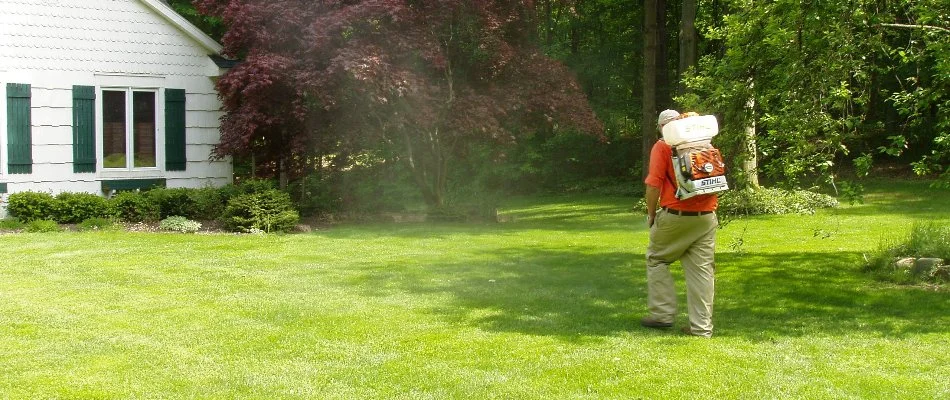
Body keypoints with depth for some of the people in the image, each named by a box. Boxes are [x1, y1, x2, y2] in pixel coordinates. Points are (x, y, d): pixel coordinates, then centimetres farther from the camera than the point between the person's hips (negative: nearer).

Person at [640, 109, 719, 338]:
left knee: (657, 259, 15)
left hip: (674, 216, -4)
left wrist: (651, 214, -1)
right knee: (702, 268, 6)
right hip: (706, 217, 4)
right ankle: (702, 326, 6)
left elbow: (654, 184, -12)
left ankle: (662, 314, 11)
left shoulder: (663, 146, -5)